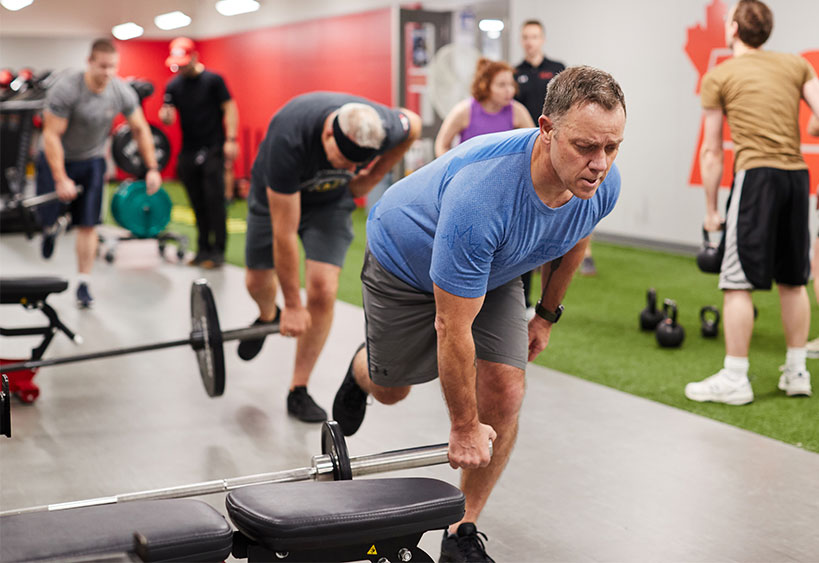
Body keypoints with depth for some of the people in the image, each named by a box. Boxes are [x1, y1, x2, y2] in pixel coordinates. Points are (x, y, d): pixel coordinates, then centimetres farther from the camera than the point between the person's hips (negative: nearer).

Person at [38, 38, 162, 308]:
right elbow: (51, 135, -26)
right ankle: (51, 228, 37)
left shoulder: (122, 92, -15)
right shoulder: (66, 89, -28)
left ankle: (83, 285, 5)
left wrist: (152, 169, -5)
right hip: (57, 158, -2)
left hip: (91, 160, 3)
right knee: (47, 215, -2)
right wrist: (61, 180, -30)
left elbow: (140, 129, -1)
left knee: (88, 225, -2)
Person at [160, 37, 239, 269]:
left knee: (214, 200, -8)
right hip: (188, 152, 5)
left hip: (213, 150, -5)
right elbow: (168, 117, 7)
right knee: (197, 204, 8)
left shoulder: (213, 80, -4)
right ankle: (203, 249, 15)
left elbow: (229, 109, -5)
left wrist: (230, 140, -14)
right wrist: (165, 116, -18)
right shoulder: (173, 86, 9)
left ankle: (217, 251, -5)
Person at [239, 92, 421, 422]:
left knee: (323, 290, -14)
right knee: (258, 281, 10)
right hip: (276, 194, -1)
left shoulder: (382, 129, -34)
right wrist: (293, 305, -26)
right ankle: (268, 318, 50)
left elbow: (413, 125, -3)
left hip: (331, 200, 1)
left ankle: (298, 392, 0)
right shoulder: (287, 140, -42)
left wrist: (371, 179, -7)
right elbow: (285, 232, -33)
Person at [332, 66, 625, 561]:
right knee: (390, 388, 14)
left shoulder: (603, 185, -26)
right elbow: (452, 328, -34)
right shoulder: (481, 194, -45)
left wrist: (547, 314, 12)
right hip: (406, 258, -4)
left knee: (505, 395, -10)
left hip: (492, 268, 4)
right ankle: (362, 371, 54)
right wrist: (464, 427, -23)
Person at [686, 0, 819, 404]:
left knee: (737, 281, -1)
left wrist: (711, 211, 12)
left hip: (756, 174, -5)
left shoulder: (719, 76, 5)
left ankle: (734, 380, 1)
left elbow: (712, 152, 6)